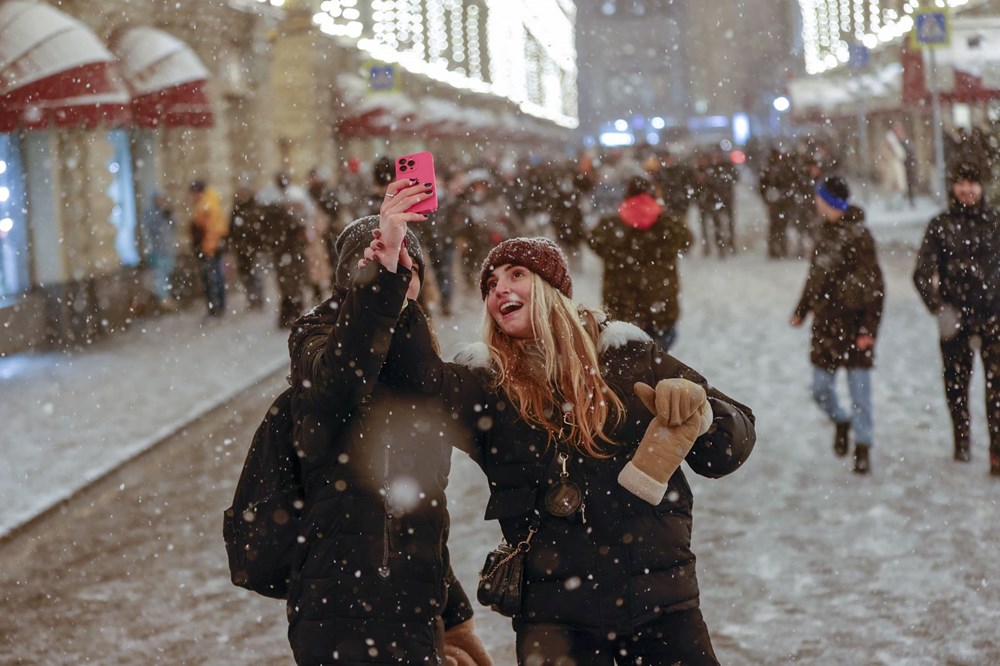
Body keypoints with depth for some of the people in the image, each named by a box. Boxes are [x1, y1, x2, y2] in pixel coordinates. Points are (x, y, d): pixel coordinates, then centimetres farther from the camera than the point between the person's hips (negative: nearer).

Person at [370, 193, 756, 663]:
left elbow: (730, 449, 7)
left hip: (660, 602, 1)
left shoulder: (626, 353, 4)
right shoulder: (484, 380, 3)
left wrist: (700, 415, -15)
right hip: (558, 616, 0)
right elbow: (423, 382, -22)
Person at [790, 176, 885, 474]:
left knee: (860, 390, -1)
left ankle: (863, 446, 11)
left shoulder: (858, 235, -13)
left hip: (853, 324, -6)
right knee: (821, 389, 7)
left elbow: (874, 286, -13)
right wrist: (802, 310, 25)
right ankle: (841, 421, 34)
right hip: (825, 323, 6)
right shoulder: (825, 232, 10)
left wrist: (868, 327, -17)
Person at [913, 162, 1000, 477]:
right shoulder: (940, 225, 3)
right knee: (956, 381, 7)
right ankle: (962, 441, 28)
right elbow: (923, 273, 1)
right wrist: (939, 309, -11)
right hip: (954, 317, 1)